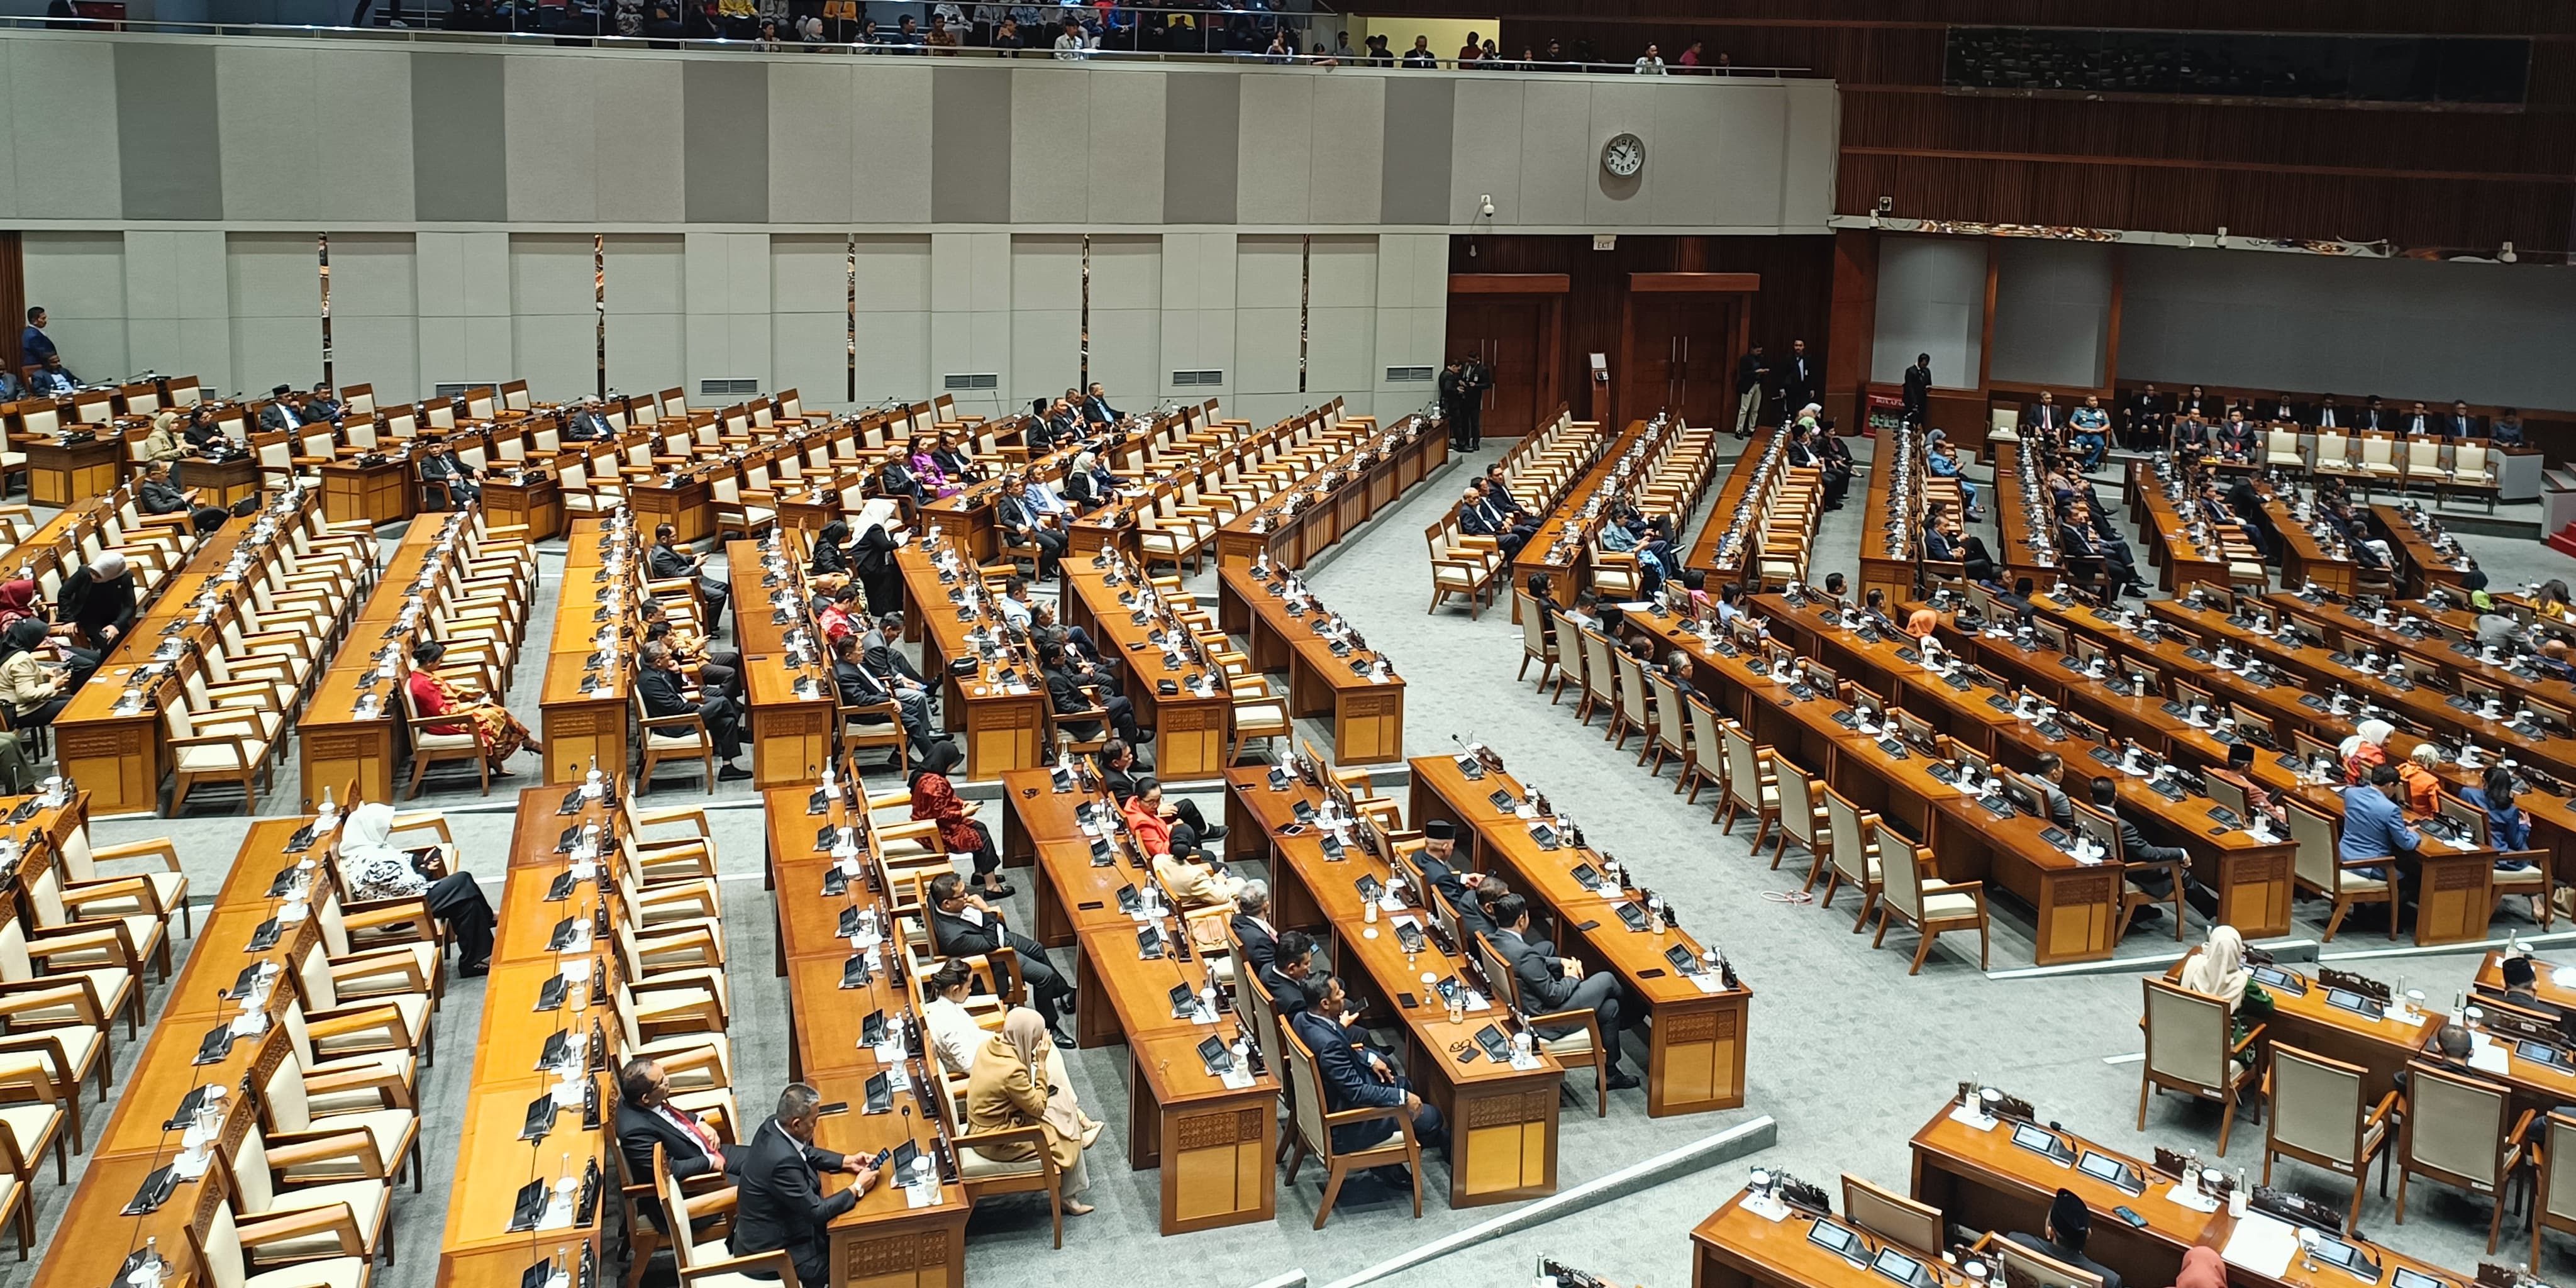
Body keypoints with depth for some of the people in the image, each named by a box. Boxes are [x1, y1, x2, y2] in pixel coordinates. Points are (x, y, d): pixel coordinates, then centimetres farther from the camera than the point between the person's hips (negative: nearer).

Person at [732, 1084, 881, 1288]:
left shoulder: (773, 1125, -10)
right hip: (769, 1251, -9)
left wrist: (847, 1161, 1)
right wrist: (858, 1188, -16)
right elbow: (817, 1211, -27)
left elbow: (808, 1154, 11)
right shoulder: (782, 1160, -36)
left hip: (769, 1227, 9)